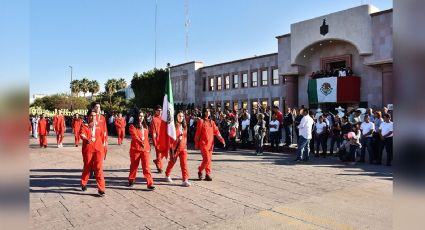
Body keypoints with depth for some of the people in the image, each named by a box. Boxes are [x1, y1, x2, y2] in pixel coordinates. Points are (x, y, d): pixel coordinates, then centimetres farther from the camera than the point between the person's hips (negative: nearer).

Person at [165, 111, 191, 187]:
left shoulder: (184, 126, 7)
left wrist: (185, 146, 14)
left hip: (183, 147, 4)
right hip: (175, 147, -4)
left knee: (184, 163, -5)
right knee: (172, 162, 15)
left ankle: (185, 180, -4)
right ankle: (167, 175, 39)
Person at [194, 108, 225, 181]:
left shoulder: (212, 122, 11)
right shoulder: (201, 121, -5)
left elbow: (216, 131, 5)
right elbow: (198, 133, -4)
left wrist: (221, 139, -7)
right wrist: (196, 144, -4)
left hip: (210, 143, 5)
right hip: (203, 143, -5)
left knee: (209, 159, 8)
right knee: (207, 159, -9)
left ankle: (207, 174, 16)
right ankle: (200, 171, 12)